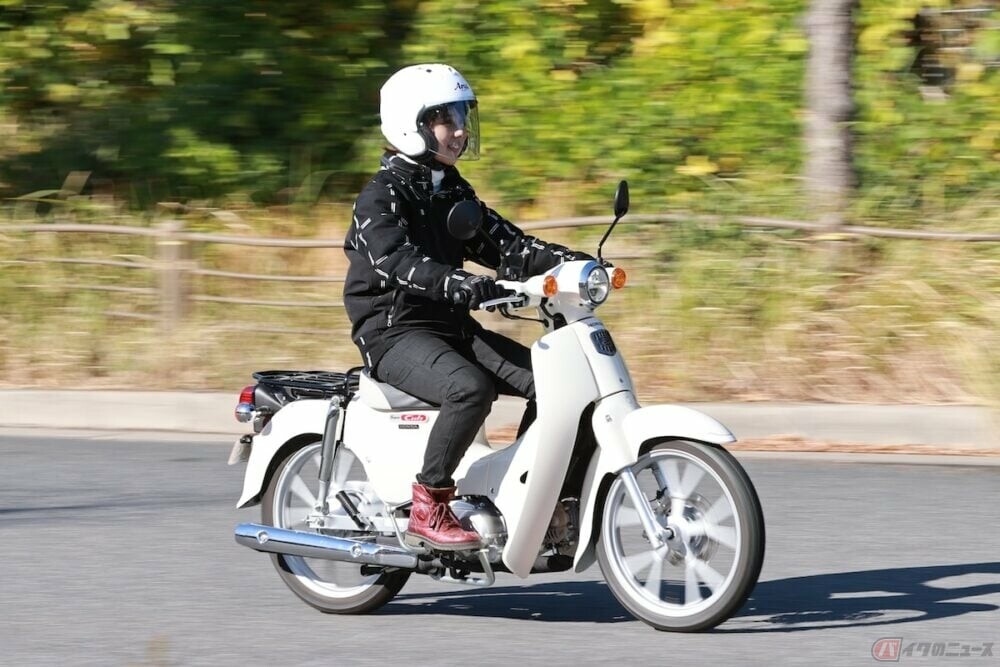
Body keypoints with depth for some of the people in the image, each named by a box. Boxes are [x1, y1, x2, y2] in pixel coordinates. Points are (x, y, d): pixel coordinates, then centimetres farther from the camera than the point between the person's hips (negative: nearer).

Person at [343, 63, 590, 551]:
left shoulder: (453, 193, 17)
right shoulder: (381, 197, -10)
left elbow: (504, 245, 11)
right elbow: (397, 261, -27)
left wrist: (567, 262, -7)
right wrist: (466, 286, -42)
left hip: (451, 328, 8)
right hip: (395, 332, -8)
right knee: (470, 388, -35)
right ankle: (428, 508, -28)